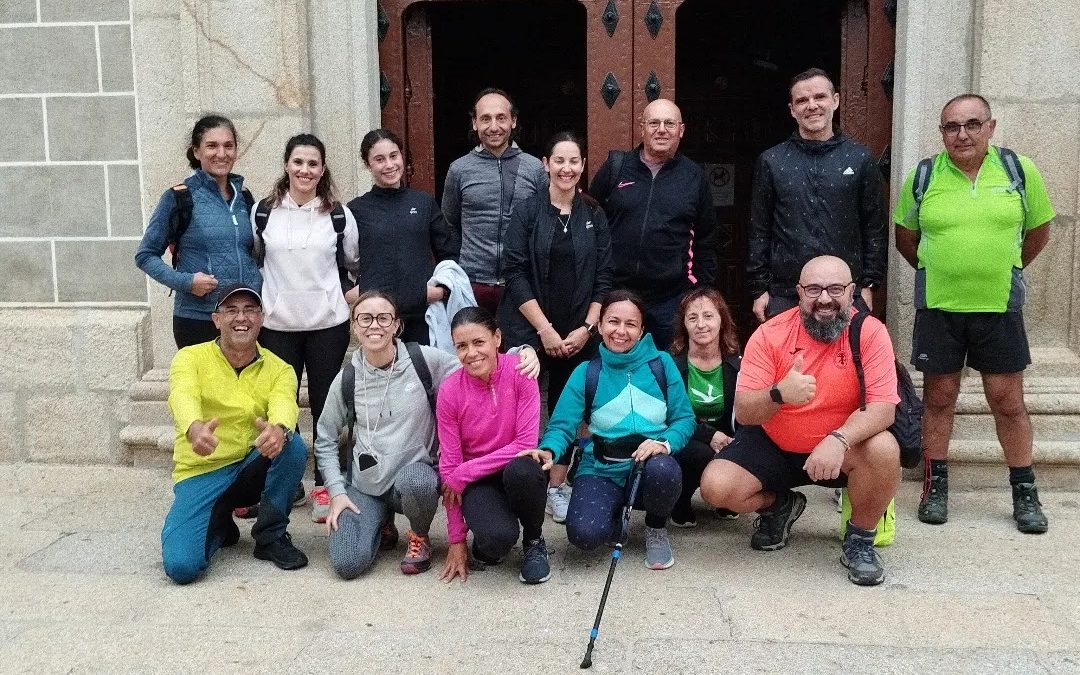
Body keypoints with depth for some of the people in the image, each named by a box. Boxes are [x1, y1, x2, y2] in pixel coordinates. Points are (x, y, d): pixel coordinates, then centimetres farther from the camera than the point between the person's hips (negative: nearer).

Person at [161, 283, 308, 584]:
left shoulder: (279, 370, -2)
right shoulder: (191, 358, -7)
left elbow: (285, 405, -25)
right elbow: (182, 397, -29)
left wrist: (278, 429, -51)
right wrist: (195, 429, -54)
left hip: (252, 469, 2)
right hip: (200, 472, -1)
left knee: (293, 445, -29)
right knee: (181, 565, -23)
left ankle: (271, 536, -7)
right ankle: (219, 525, 14)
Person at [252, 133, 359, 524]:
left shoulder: (338, 213, 2)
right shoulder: (263, 211, 3)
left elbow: (357, 261, 14)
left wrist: (352, 295, 6)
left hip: (328, 324, 0)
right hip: (277, 324, 1)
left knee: (325, 405, 6)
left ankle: (324, 487, 16)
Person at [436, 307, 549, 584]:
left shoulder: (520, 371, -14)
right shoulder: (449, 391, -11)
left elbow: (526, 443, -17)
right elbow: (449, 465, -7)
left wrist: (463, 474, -18)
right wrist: (456, 541, -5)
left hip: (517, 470, 1)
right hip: (476, 482, 0)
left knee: (521, 471, -37)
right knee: (497, 539, -31)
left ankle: (534, 542, -5)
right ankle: (486, 541, 9)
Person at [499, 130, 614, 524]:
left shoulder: (594, 216, 7)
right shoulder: (527, 212, -1)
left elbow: (604, 278, 4)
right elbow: (515, 273, -6)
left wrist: (586, 328, -7)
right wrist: (544, 329, -12)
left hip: (578, 334, 2)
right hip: (528, 330, -2)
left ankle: (557, 486, 17)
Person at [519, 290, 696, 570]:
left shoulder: (661, 364, 4)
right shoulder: (586, 373, 4)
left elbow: (684, 418, 1)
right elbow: (562, 425, -3)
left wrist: (664, 443, -20)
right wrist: (548, 451, -26)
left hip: (650, 466, 1)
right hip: (602, 472, 0)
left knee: (663, 470, -37)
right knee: (584, 533, -30)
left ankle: (657, 529, -1)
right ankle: (614, 518, 11)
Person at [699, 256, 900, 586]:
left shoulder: (870, 332, -14)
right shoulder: (770, 334, -13)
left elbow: (883, 407, -22)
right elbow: (743, 413, -15)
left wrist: (838, 440, -41)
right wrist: (779, 394, -38)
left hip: (839, 449, -1)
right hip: (773, 446, 1)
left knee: (884, 449, -33)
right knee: (715, 487, -20)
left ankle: (859, 540, -4)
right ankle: (778, 506, 16)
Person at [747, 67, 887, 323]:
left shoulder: (860, 158, 6)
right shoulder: (771, 161, 7)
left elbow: (875, 228, 7)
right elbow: (759, 232, 7)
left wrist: (869, 285, 2)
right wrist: (759, 290, 2)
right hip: (784, 296, 0)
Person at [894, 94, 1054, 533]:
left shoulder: (1020, 170, -2)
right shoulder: (924, 176, -1)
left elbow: (1038, 230, 11)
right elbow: (905, 236, 12)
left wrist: (1004, 270, 14)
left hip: (1000, 305, 0)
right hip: (938, 306, 0)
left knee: (1007, 399, 5)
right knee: (939, 397, 9)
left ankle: (1024, 492, 19)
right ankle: (936, 485, 21)